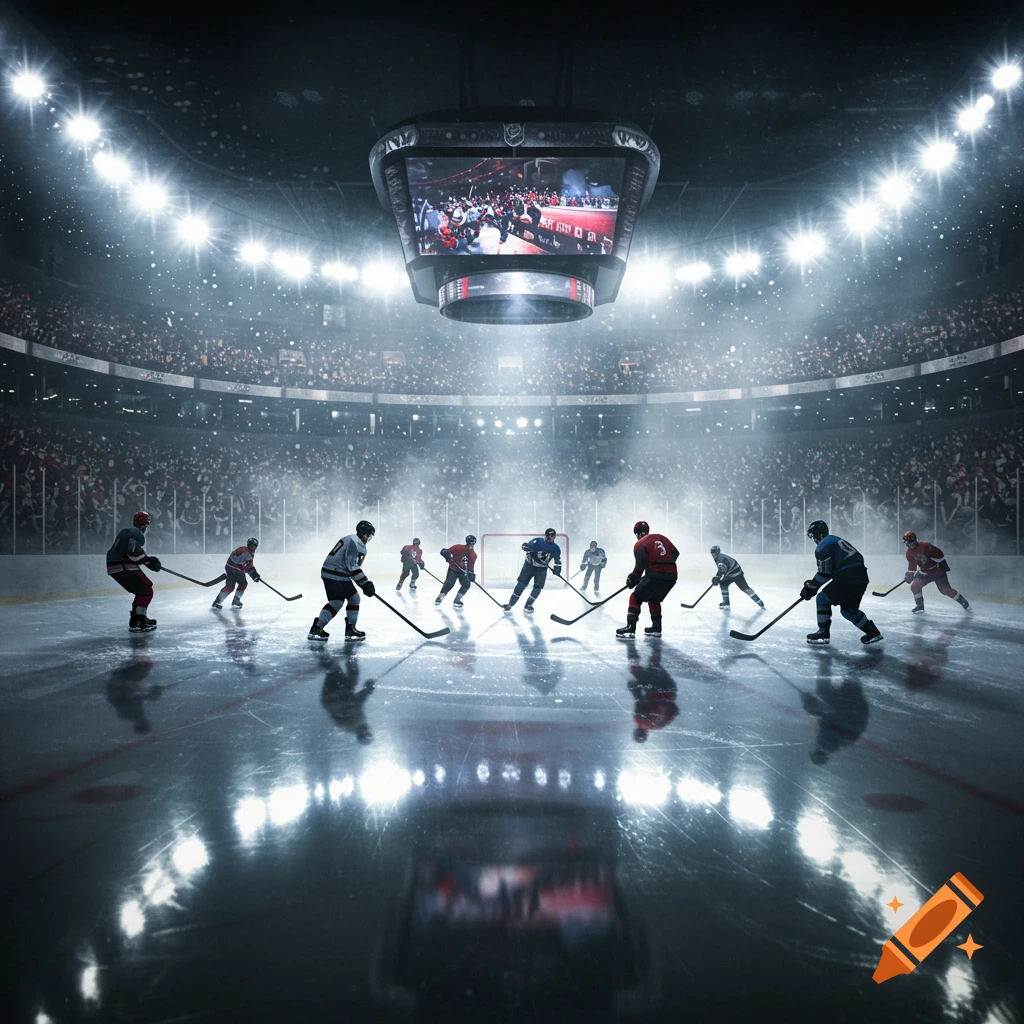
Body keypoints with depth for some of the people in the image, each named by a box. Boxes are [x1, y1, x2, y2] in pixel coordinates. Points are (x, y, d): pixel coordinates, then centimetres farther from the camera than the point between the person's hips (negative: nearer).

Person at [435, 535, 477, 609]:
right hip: (453, 569, -5)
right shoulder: (458, 548, -22)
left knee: (466, 584, -9)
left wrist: (471, 573, -12)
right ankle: (439, 598, -1)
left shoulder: (473, 555, -8)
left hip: (463, 571, 5)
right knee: (449, 583, -19)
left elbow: (471, 566, -1)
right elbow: (448, 551, -16)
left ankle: (456, 601, 1)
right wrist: (446, 553, -36)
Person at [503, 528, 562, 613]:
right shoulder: (538, 541, -15)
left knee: (538, 587, -8)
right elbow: (525, 546, -16)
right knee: (521, 583, -5)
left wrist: (557, 568, -13)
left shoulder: (555, 548, -3)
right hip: (529, 565, -3)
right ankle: (510, 604, -1)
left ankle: (528, 605, 4)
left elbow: (558, 560, 4)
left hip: (542, 569, 3)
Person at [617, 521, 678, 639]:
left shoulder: (640, 544, 1)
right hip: (671, 575, 6)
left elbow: (640, 566, -7)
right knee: (654, 599, 26)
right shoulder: (662, 538, 19)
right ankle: (656, 628, 23)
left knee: (636, 598, 2)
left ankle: (630, 628, -10)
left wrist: (633, 579, 5)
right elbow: (675, 553, 16)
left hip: (655, 575, -6)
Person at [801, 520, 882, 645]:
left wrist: (811, 586, 2)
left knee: (823, 599, 7)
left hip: (847, 579, -9)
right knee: (848, 609, 22)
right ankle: (872, 632, 21)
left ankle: (823, 633, 5)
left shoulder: (823, 546, -3)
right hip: (861, 578, 9)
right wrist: (812, 585, 26)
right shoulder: (836, 540, 26)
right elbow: (829, 570, 28)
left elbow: (824, 573, -9)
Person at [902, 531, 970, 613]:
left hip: (938, 570, -6)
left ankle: (964, 602, 4)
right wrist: (909, 574, -7)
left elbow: (938, 553, -17)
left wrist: (943, 565, -17)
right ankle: (920, 606, 10)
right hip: (925, 572, 6)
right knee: (914, 587, -7)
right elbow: (912, 566, 7)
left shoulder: (926, 546, -22)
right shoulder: (909, 553, -1)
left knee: (946, 590, -12)